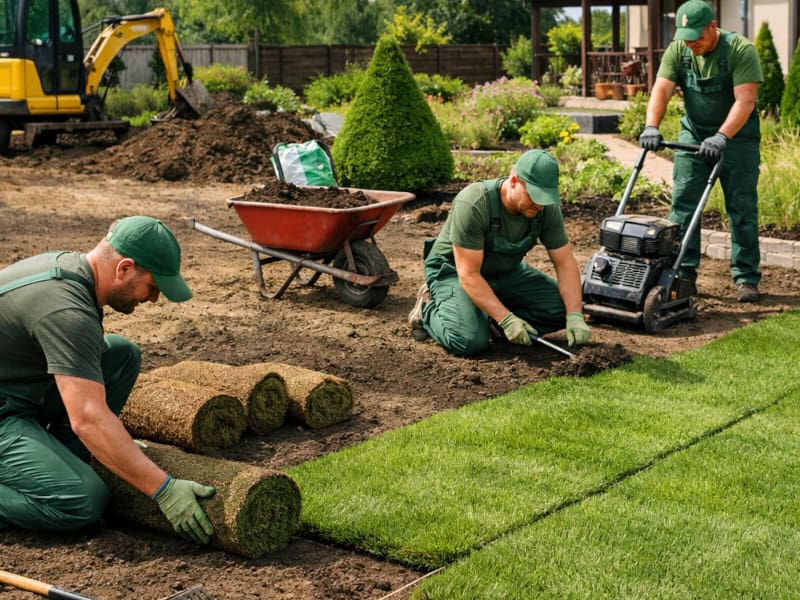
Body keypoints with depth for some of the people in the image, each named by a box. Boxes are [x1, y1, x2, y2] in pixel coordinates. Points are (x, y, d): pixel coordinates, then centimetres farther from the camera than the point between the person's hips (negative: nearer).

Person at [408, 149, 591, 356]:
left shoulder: (548, 208, -16)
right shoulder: (473, 205, -34)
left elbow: (565, 263, -11)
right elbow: (468, 274, -32)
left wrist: (575, 316, -25)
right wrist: (507, 319, -36)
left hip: (505, 272, 6)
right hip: (454, 271, -6)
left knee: (561, 307, -13)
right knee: (470, 341, -30)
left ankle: (490, 319, 1)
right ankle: (429, 308, 0)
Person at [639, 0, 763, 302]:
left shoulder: (741, 50, -19)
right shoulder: (677, 50, -6)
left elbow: (745, 100, -27)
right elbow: (661, 90, -15)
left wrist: (722, 137, -38)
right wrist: (651, 127, -31)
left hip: (736, 135, -4)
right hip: (693, 135, 4)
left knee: (742, 209, -2)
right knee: (683, 204, -2)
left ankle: (746, 278, 4)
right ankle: (683, 275, 3)